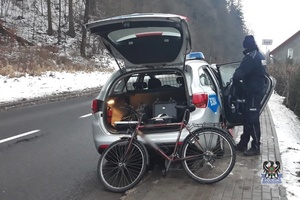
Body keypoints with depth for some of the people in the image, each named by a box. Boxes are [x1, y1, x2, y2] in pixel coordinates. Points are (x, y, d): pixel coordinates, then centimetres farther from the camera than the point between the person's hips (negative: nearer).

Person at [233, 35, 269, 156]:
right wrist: (242, 81, 18)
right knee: (247, 119, 14)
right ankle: (243, 144, 22)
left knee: (252, 120, -4)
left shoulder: (251, 57, -18)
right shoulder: (260, 56, 15)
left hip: (253, 93, -10)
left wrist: (236, 81, -2)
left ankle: (256, 147, 3)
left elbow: (239, 73, -23)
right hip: (258, 91, 10)